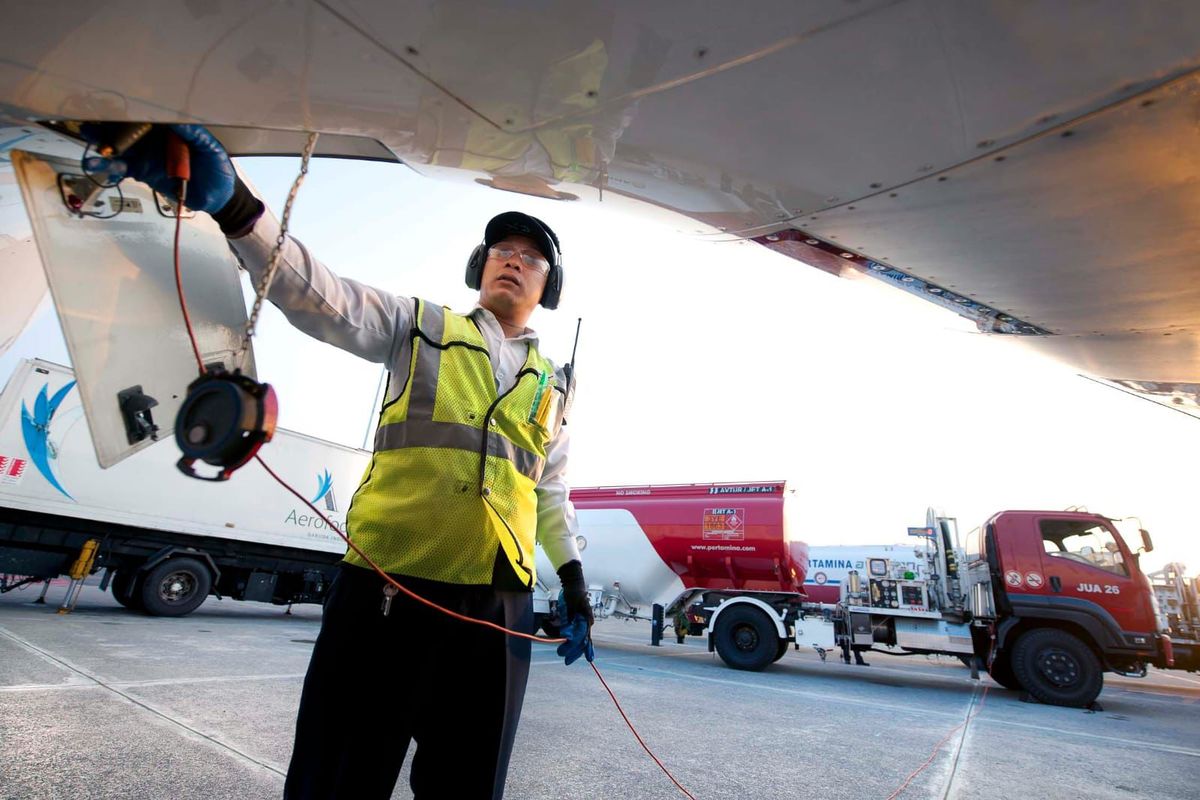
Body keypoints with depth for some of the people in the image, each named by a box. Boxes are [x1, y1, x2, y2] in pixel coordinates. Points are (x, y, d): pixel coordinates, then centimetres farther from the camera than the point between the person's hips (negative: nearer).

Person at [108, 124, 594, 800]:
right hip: (390, 582, -2)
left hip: (500, 601, 3)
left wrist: (574, 579, 20)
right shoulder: (421, 326, 8)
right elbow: (323, 298, -9)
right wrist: (233, 204, -25)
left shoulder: (554, 383, 17)